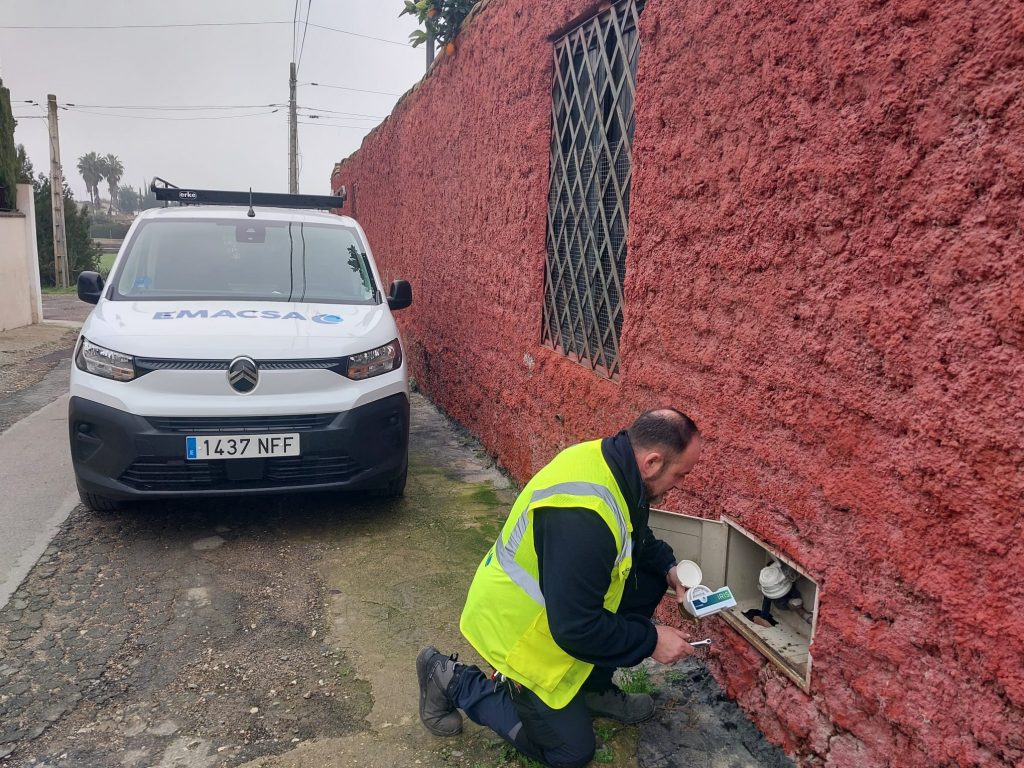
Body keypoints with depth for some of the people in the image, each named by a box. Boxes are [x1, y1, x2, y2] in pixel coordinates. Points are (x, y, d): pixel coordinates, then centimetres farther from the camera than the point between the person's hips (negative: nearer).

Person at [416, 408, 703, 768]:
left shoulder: (610, 459, -9)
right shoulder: (583, 516, -37)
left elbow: (634, 536, 13)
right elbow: (577, 629, -31)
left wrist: (667, 566, -3)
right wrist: (652, 640, -18)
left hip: (546, 601, 9)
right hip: (517, 629, -8)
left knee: (649, 576, 1)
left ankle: (593, 687, 17)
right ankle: (453, 681, 12)